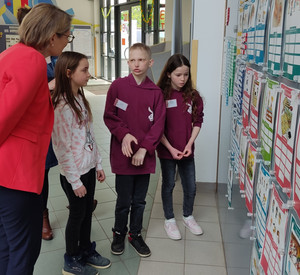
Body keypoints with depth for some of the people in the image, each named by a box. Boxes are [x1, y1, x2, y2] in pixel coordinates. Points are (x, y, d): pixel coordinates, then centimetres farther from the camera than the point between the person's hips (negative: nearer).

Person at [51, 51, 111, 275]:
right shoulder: (61, 106, -20)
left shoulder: (80, 99, 6)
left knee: (87, 211, 18)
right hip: (74, 174, -7)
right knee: (77, 214, 8)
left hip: (88, 168, 7)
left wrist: (98, 164, 11)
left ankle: (86, 251, 39)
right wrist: (74, 181, -16)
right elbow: (62, 148, -19)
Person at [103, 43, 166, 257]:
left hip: (145, 155, 2)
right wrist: (124, 135, -17)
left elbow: (158, 124, -2)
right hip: (123, 154, -2)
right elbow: (109, 117, -3)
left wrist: (144, 149, -10)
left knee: (139, 200, 14)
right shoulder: (118, 86, -4)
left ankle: (135, 234, 35)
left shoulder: (156, 92, 0)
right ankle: (119, 233, 33)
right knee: (124, 200, 9)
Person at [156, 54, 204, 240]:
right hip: (167, 150, -3)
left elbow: (197, 122, 4)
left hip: (187, 150, 3)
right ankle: (169, 220, 32)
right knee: (168, 185, 13)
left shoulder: (193, 96, -1)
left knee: (191, 187, 13)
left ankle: (188, 216, 38)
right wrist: (170, 148, -15)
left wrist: (189, 144, -8)